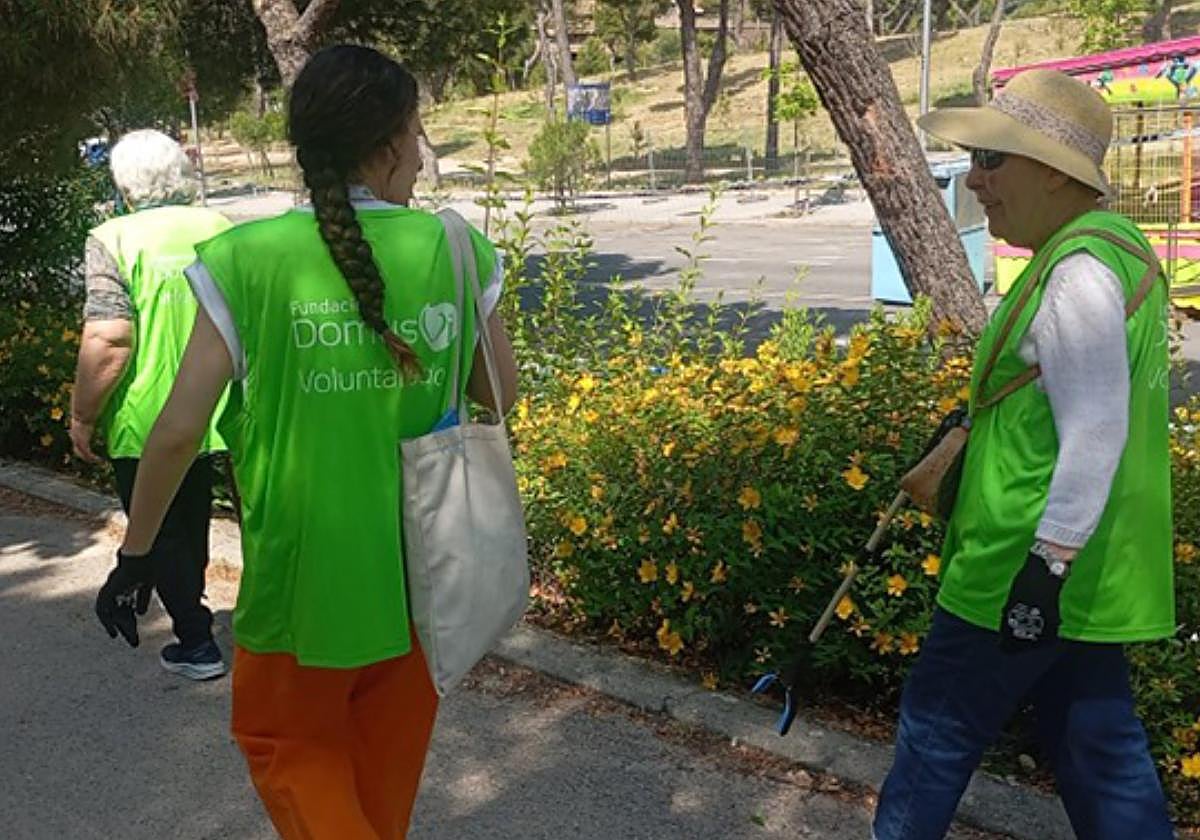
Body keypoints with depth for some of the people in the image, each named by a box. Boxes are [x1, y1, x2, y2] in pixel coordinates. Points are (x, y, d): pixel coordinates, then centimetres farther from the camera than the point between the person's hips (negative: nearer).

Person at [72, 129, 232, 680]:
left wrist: (82, 416, -11)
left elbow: (109, 339, -23)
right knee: (191, 522, 24)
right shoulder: (221, 230, 0)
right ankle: (188, 610, 41)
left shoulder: (113, 239, -15)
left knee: (157, 531, 11)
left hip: (143, 422, -5)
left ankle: (196, 643, 15)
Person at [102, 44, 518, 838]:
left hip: (304, 571, -3)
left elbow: (179, 430, -11)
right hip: (422, 566, 3)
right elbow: (502, 394, 3)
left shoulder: (250, 260, -13)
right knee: (387, 757, 25)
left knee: (293, 744, 21)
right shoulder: (453, 248, -7)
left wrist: (134, 551, 2)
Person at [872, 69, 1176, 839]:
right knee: (1099, 742, 16)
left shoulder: (1079, 273, -20)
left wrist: (1046, 566, -24)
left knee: (940, 723, 7)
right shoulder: (1114, 245, 12)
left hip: (1035, 566, -10)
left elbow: (1097, 436, -25)